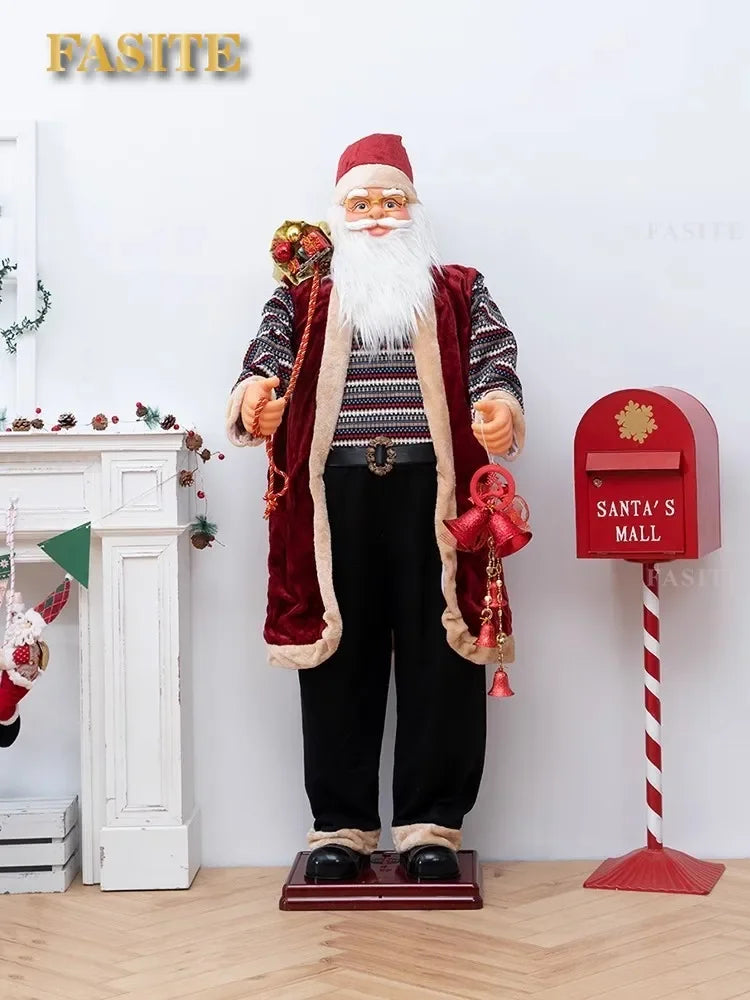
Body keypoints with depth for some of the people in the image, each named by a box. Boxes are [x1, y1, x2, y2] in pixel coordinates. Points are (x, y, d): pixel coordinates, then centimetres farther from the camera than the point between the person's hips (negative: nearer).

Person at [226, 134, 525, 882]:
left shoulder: (458, 292, 17)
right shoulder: (302, 298, 17)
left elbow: (493, 353, 1)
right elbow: (269, 348, -2)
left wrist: (498, 400, -23)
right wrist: (256, 388, -26)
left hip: (432, 489, 0)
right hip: (334, 491, 0)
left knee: (440, 656, 0)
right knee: (339, 657, 2)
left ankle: (431, 822, 10)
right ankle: (341, 823, 11)